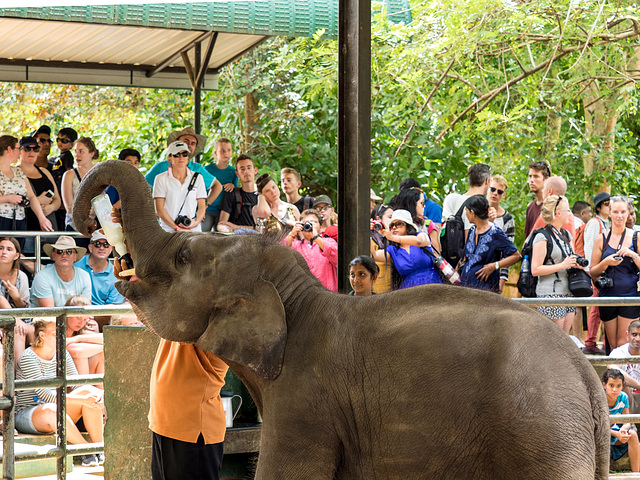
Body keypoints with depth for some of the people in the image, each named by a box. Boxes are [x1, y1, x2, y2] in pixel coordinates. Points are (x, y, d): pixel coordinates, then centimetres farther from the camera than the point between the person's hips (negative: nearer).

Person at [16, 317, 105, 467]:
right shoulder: (28, 358, -16)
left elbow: (76, 385, 4)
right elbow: (45, 395, -25)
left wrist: (100, 394, -19)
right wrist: (81, 400, -33)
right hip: (26, 414, -7)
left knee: (88, 391, -19)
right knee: (51, 410, -42)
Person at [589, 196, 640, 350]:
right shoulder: (601, 240, 7)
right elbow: (593, 273, 9)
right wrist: (606, 263, -10)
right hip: (608, 295, 2)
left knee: (624, 344, -5)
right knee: (612, 344, 5)